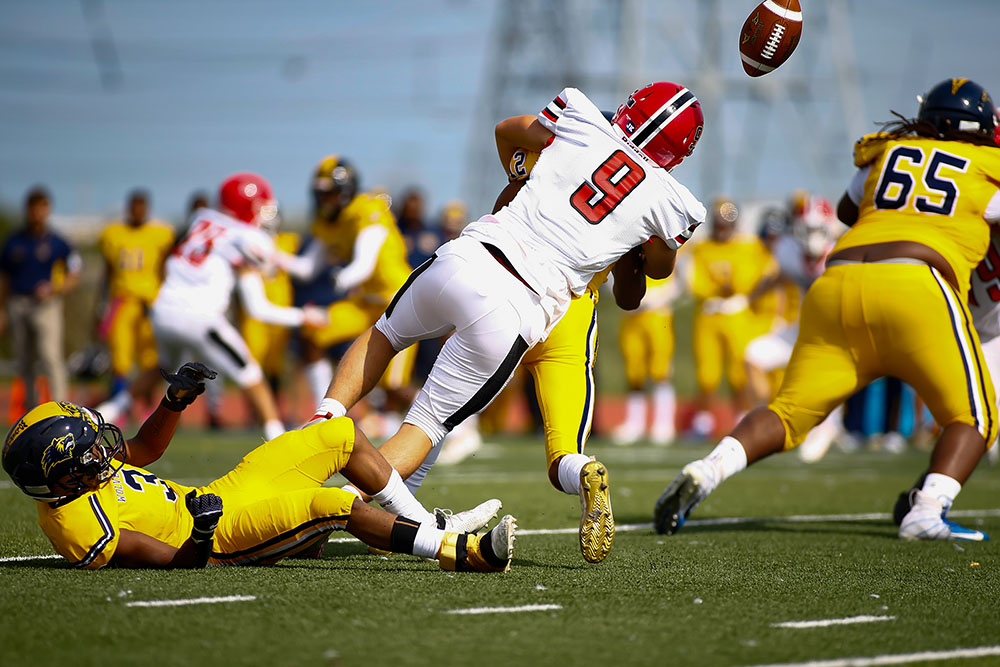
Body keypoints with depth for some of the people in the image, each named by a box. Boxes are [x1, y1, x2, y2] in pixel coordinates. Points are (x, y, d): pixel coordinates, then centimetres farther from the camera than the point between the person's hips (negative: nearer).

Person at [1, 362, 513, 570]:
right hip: (224, 538, -11)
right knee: (334, 504, -33)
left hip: (214, 497, 11)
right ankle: (455, 551, -23)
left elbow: (141, 451, 18)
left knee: (342, 436, 12)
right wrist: (202, 534, -44)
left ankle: (425, 524, 23)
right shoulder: (84, 528, -27)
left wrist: (173, 402, 3)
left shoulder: (79, 468, -1)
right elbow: (179, 562, -24)